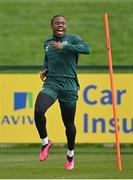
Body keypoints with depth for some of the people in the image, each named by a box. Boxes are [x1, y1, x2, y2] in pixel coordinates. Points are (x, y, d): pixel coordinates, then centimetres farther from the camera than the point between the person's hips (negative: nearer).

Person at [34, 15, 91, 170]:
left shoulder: (72, 39, 0)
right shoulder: (47, 43, 15)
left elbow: (86, 48, -19)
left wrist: (64, 46, -24)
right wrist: (44, 69, 12)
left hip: (69, 86, -2)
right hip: (51, 83, 2)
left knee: (69, 123, 6)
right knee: (38, 110, -26)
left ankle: (70, 154, 31)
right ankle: (45, 143, -3)